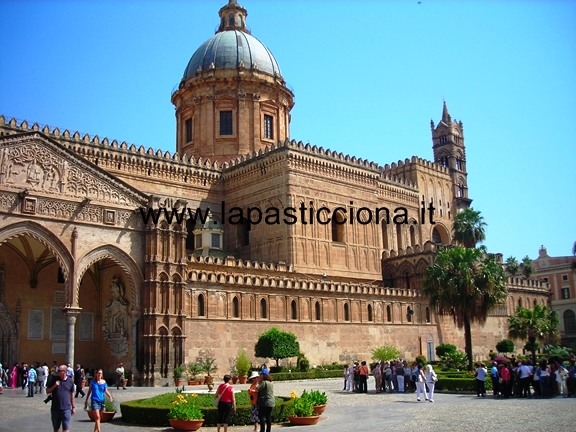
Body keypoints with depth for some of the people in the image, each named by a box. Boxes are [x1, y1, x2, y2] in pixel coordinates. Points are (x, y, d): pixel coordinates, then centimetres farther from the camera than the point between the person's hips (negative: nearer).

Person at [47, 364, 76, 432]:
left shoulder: (70, 382, 2)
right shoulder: (54, 380, 3)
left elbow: (72, 395, 8)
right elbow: (47, 391, 4)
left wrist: (73, 407, 8)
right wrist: (54, 386, -13)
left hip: (66, 409, -2)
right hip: (55, 408, 2)